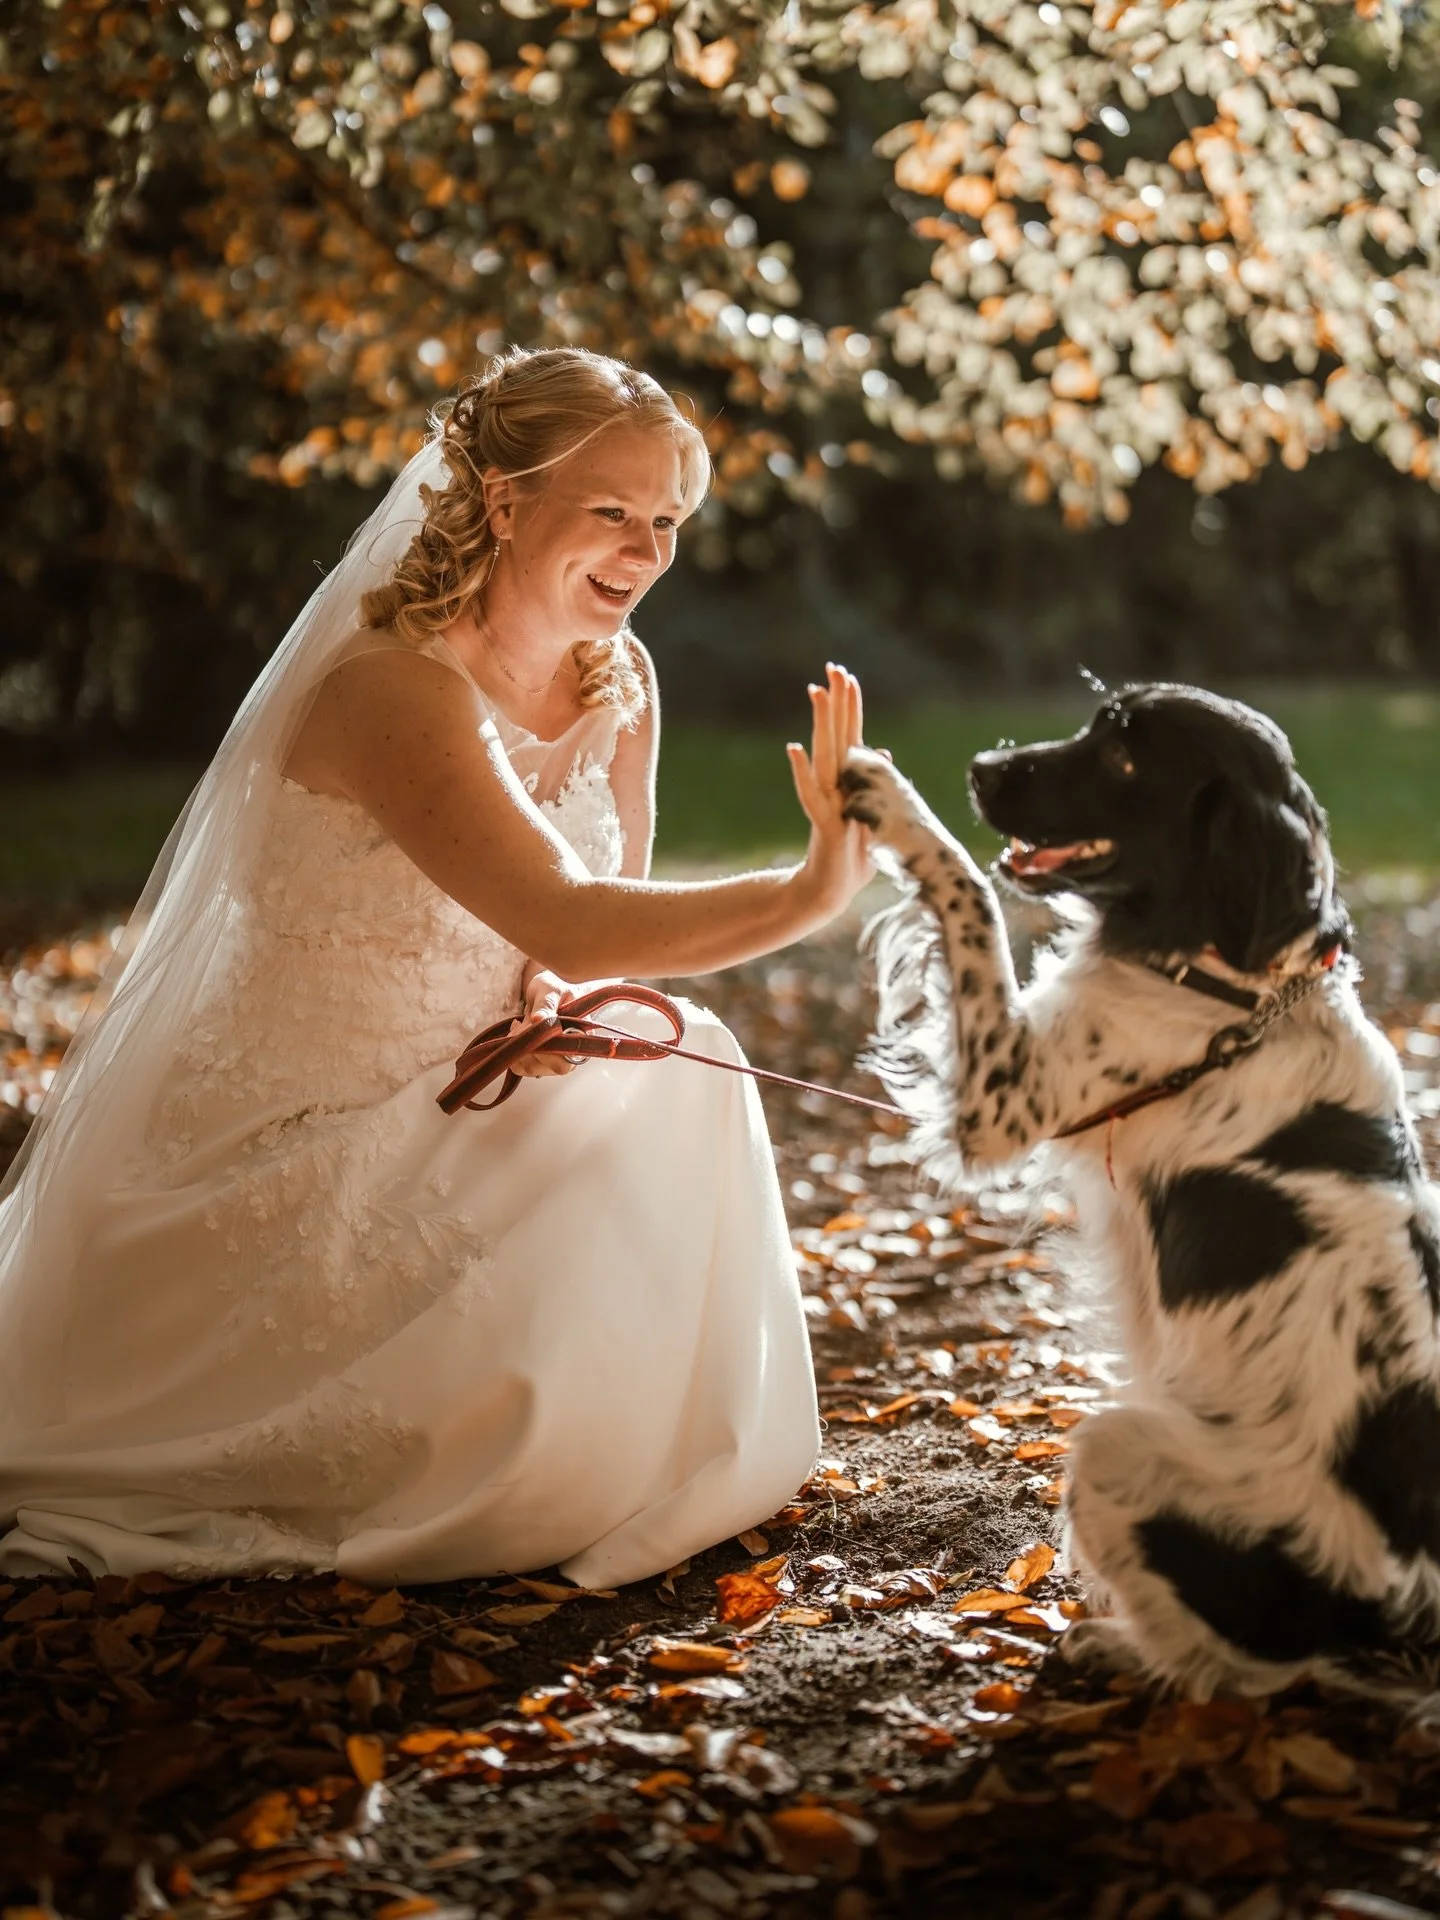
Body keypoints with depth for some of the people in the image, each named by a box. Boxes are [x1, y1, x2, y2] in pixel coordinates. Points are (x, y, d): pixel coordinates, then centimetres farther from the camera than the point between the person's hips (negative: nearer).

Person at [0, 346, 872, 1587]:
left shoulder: (618, 680, 0)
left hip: (445, 1103, 8)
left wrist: (553, 996, -17)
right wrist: (808, 896, -46)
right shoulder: (395, 689, -26)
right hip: (287, 1148, -7)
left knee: (682, 1086, -12)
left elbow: (608, 912, 6)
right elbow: (562, 919, -36)